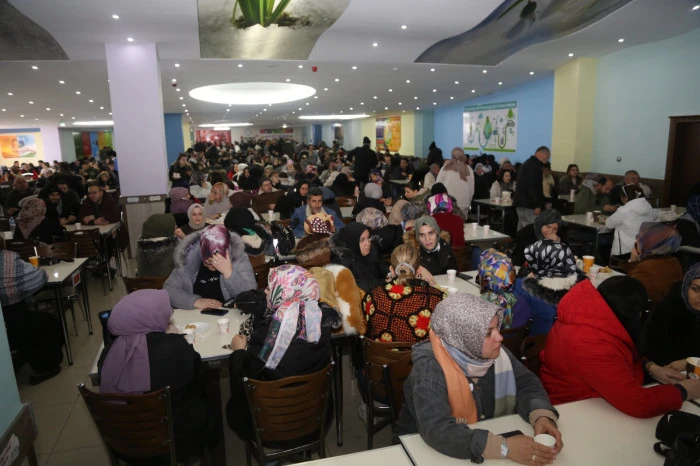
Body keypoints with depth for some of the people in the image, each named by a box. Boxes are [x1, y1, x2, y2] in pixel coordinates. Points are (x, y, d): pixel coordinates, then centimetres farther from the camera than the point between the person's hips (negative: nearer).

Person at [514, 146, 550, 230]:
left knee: (522, 230, 12)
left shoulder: (527, 163, 20)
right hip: (528, 205, -11)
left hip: (521, 203, 11)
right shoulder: (534, 165, -13)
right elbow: (532, 186, -22)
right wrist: (537, 205, -20)